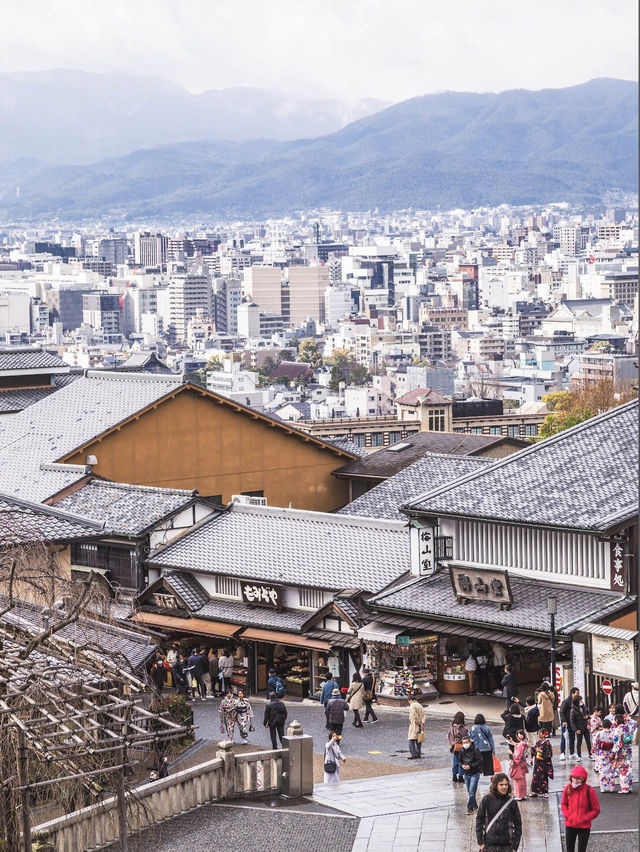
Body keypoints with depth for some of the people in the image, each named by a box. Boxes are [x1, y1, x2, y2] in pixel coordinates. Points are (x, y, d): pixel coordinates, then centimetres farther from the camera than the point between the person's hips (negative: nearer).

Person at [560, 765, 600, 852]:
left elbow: (596, 810, -8)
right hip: (569, 825, 3)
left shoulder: (589, 790, -15)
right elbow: (563, 804, 12)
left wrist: (584, 819, -14)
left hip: (584, 826, -3)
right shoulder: (568, 788, -5)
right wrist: (566, 815, -4)